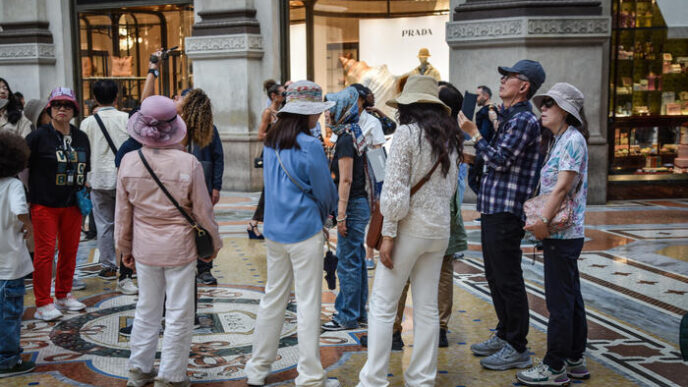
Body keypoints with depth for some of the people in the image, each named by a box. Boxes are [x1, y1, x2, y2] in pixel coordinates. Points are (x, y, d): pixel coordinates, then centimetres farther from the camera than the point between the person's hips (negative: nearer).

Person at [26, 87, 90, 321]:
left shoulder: (81, 138, 9)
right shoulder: (38, 137, -8)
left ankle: (64, 296, 27)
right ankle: (43, 304, 6)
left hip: (72, 205, 5)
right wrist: (25, 199, -6)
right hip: (44, 205, -5)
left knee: (70, 250, 11)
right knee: (45, 252, -3)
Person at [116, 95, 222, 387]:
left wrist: (125, 246, 16)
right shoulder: (188, 163, -17)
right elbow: (203, 210, -9)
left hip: (145, 247, 4)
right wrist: (214, 242, 8)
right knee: (179, 314, 9)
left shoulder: (129, 161, -7)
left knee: (147, 308, 20)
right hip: (180, 247, -3)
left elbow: (123, 211, 2)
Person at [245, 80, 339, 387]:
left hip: (274, 230, 7)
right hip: (305, 230, -7)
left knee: (273, 297, 16)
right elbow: (325, 190, -8)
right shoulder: (309, 145, -16)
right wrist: (325, 212, 14)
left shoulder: (271, 142, 7)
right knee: (308, 304, 1)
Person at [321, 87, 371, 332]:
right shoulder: (354, 135, 13)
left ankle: (348, 317, 6)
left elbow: (346, 180, -19)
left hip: (353, 206, -10)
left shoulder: (345, 140, -15)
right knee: (357, 260, 16)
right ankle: (359, 312, 25)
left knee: (348, 262, -2)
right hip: (360, 204, 10)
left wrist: (341, 215, -18)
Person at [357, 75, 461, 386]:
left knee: (382, 307, -1)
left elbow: (395, 189, -15)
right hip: (439, 229, 7)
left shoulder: (407, 132, -10)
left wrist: (388, 234, -13)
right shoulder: (450, 137, 10)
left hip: (409, 228, -7)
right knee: (427, 308, 10)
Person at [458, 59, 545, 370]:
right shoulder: (509, 117, 19)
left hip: (506, 212, -10)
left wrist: (474, 134, -13)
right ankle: (504, 335, 30)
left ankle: (517, 349, 4)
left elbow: (500, 160, -20)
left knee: (508, 280, -4)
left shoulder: (524, 120, -13)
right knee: (495, 277, 17)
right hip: (493, 208, 10)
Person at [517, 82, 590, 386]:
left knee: (560, 301, -3)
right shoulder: (559, 140, 16)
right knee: (570, 298, 15)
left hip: (563, 233, -10)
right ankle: (574, 361, 25)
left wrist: (544, 221, -23)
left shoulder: (573, 139, -13)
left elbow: (563, 185, -21)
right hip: (561, 233, 10)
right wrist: (541, 219, 8)